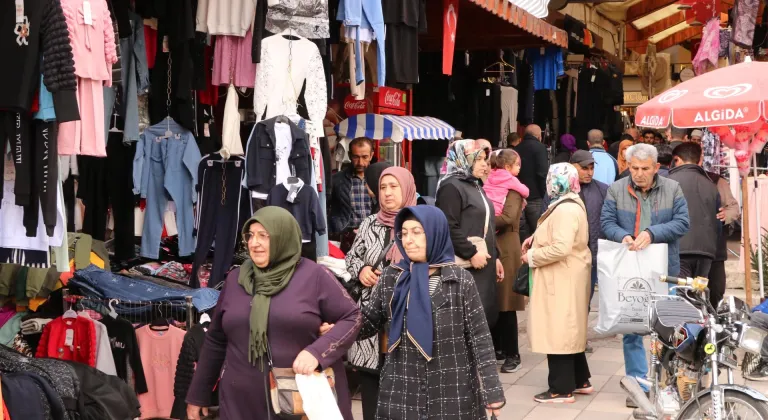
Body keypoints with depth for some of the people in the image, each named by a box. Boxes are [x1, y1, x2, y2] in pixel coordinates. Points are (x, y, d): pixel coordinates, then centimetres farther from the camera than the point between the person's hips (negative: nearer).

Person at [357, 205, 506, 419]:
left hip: (452, 392, -2)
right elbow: (369, 322, 8)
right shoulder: (391, 277, 4)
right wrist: (336, 328, -11)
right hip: (401, 391, 3)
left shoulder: (460, 280, -4)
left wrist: (492, 390, -7)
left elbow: (479, 336, -4)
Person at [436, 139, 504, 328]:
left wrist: (495, 257, 21)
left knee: (485, 315, 9)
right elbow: (449, 228, -20)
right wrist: (471, 253, -22)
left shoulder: (475, 187, 20)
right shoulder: (451, 187, -11)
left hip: (483, 266, 10)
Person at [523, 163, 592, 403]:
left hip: (561, 279, -11)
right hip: (566, 277, 11)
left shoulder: (565, 210, -21)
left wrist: (532, 256, -17)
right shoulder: (571, 204, 12)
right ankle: (580, 381, 26)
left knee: (557, 331, -4)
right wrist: (536, 239, 6)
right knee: (568, 330, 17)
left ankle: (562, 389, 2)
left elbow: (561, 248, -30)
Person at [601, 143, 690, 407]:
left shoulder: (673, 189, 0)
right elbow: (607, 222, 0)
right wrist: (623, 236, -21)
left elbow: (682, 223, -6)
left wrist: (652, 233, -20)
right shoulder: (616, 190, 1)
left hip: (664, 270, 0)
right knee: (631, 329, 3)